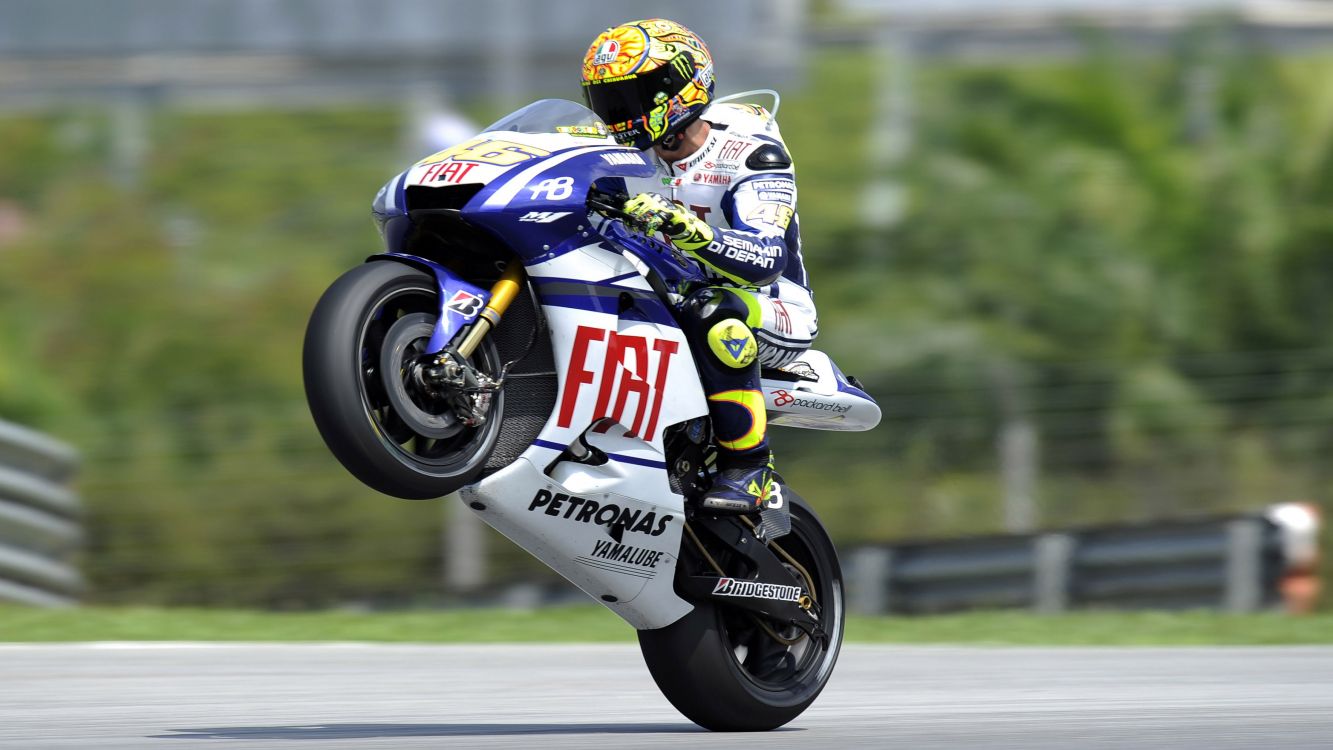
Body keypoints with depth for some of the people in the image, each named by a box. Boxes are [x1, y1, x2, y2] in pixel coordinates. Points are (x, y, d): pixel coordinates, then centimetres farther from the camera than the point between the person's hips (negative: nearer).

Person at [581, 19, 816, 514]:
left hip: (773, 311, -7)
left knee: (712, 313, -41)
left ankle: (750, 468, -32)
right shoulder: (633, 161, 6)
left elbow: (767, 258, -30)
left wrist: (686, 231, -47)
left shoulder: (749, 151, -17)